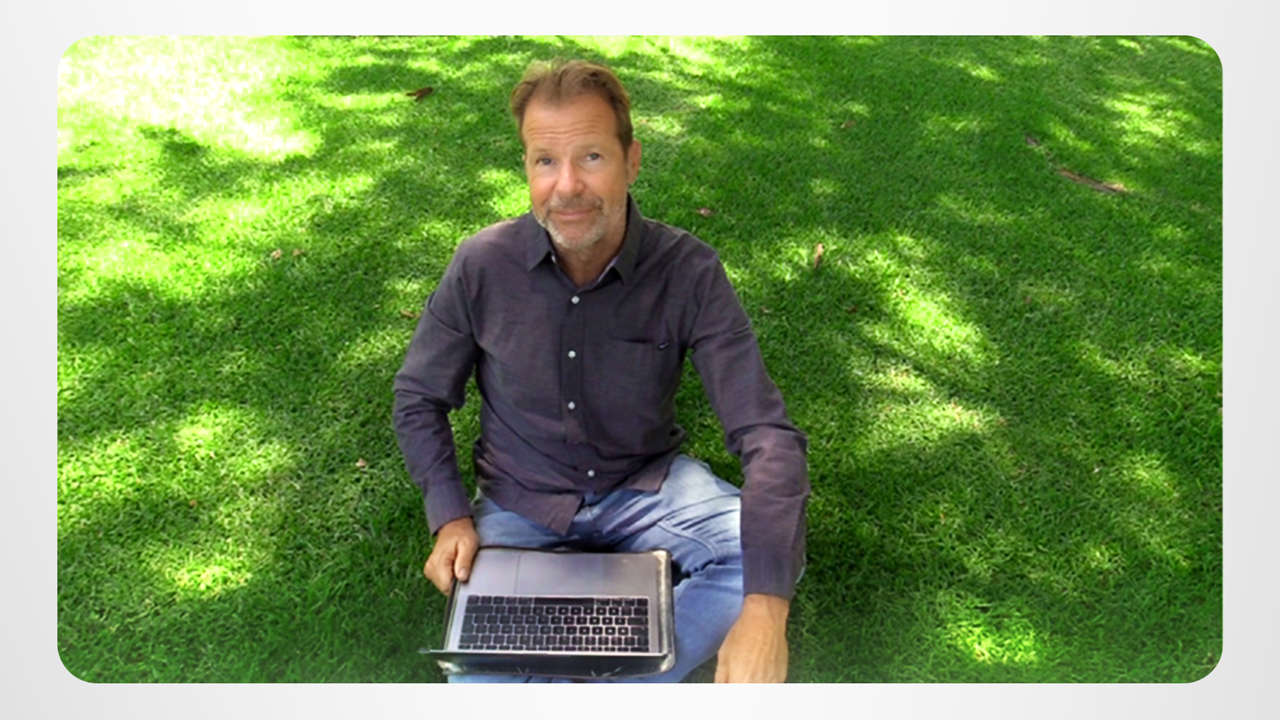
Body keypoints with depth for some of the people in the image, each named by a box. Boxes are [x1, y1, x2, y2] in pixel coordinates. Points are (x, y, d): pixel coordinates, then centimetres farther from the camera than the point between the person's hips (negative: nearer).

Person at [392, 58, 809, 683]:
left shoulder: (689, 273, -19)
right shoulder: (482, 265, -15)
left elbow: (767, 436, -23)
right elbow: (418, 400, 1)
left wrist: (765, 610, -35)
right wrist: (451, 518, -15)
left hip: (646, 485, 1)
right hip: (521, 499, 0)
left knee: (771, 552, -26)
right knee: (479, 681, -20)